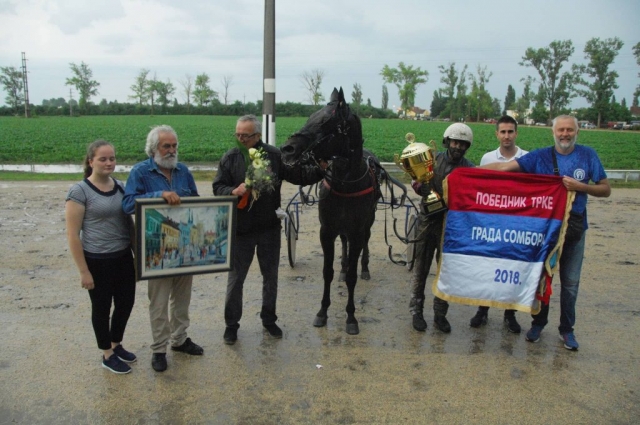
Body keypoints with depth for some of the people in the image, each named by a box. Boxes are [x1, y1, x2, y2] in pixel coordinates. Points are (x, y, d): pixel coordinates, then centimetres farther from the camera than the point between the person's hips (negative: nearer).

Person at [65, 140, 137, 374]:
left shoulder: (121, 186, 3)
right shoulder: (79, 191, -14)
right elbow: (73, 235, -13)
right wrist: (84, 271, -13)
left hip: (123, 257, 6)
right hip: (97, 261, -6)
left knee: (126, 303, 16)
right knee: (102, 308, 11)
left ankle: (116, 345, 40)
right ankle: (107, 355, 30)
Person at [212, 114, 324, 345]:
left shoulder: (274, 155, -4)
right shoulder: (230, 158, -4)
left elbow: (298, 175, -1)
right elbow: (217, 188, -4)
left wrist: (320, 171, -14)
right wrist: (234, 191, -23)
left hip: (269, 228, 1)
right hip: (240, 230, -1)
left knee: (270, 277, 15)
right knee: (235, 278, 9)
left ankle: (269, 319, 34)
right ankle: (231, 324, 26)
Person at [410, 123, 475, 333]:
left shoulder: (469, 168, 1)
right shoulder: (433, 159, 0)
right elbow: (416, 182, 6)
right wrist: (420, 187, -17)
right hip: (428, 220, -1)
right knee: (421, 267, 5)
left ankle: (440, 313, 22)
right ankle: (416, 310, 18)